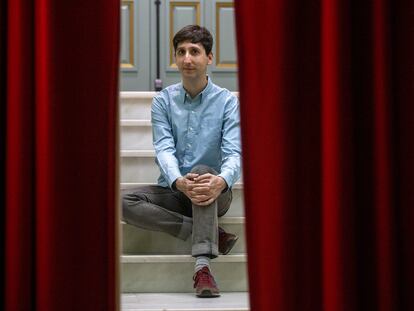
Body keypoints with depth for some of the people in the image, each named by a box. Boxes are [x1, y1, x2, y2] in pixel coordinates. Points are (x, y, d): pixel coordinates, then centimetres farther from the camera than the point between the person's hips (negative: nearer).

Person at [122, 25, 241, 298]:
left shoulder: (227, 101, -3)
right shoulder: (163, 101, 2)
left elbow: (234, 153, -15)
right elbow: (164, 149, -12)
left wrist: (222, 181, -41)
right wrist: (179, 182, -36)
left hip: (213, 194, -2)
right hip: (173, 191, 2)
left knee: (202, 170, -36)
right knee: (125, 202, -25)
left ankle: (203, 265, -45)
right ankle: (211, 234, -23)